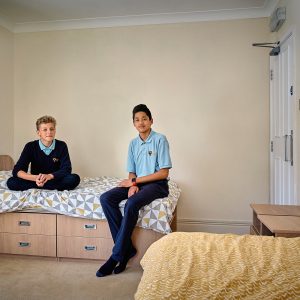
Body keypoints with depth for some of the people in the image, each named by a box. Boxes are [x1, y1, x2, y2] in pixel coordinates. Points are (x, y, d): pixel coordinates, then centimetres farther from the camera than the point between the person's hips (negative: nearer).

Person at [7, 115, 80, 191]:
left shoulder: (61, 146, -4)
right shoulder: (30, 146, -4)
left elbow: (66, 169, -12)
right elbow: (17, 171, -13)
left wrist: (49, 176, -31)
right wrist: (35, 178, -32)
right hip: (35, 181, 1)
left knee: (75, 178, -29)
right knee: (11, 182, -24)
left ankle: (38, 187, -22)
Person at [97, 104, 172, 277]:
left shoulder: (160, 139, -7)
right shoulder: (133, 144, 11)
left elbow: (164, 173, -12)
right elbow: (132, 172, 12)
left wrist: (134, 181, -12)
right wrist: (132, 185, -12)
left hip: (157, 184, -6)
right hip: (137, 183, 6)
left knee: (132, 204, -34)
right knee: (106, 198, -17)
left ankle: (117, 255, -17)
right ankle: (127, 248, -14)